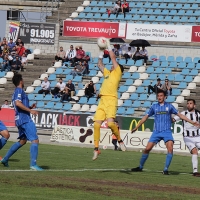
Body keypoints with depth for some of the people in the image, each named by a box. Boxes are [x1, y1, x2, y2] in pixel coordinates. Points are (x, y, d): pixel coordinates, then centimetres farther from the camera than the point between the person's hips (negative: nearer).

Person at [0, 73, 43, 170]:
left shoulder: (16, 92, 20)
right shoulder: (19, 90, -9)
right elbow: (18, 103, -24)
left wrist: (30, 107, 14)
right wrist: (30, 110, -23)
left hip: (20, 120, 10)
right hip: (25, 119, -10)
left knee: (22, 141, 23)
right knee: (35, 140, -12)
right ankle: (33, 164, -17)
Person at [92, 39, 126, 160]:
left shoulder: (117, 72, 7)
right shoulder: (108, 73, 26)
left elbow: (113, 57, 3)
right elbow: (100, 64, 38)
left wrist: (108, 44, 11)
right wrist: (101, 52, 34)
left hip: (111, 100, -7)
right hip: (102, 100, 7)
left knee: (110, 122, -23)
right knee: (96, 124, -3)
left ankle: (120, 140, -1)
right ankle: (96, 149, -1)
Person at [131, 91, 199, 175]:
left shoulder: (169, 106, 7)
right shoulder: (154, 106, 10)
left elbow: (179, 115, 9)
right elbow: (146, 117, 16)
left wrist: (191, 122, 5)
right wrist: (137, 127, 16)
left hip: (167, 132, -1)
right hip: (156, 132, 1)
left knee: (170, 148, -21)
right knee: (147, 149, -4)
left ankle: (165, 169, -15)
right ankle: (140, 167, 13)